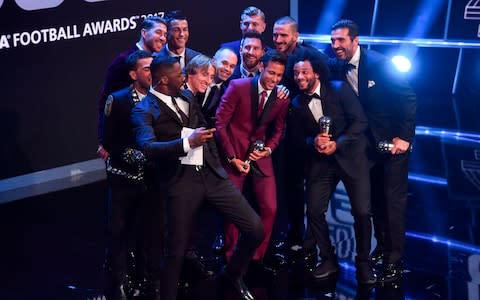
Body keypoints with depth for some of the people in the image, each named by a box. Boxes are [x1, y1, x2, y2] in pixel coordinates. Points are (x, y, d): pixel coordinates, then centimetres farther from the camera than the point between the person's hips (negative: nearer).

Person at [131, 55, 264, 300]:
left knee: (255, 229, 2)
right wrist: (187, 142, -31)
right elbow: (148, 148, -23)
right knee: (176, 250, 2)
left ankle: (232, 274, 27)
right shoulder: (144, 111, -6)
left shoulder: (186, 99, 15)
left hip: (211, 174, 5)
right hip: (181, 182, -5)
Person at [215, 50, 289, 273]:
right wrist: (232, 158, -13)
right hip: (234, 155, -3)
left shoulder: (282, 98, -3)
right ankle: (230, 259, 21)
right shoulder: (238, 87, -14)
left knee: (270, 208, -3)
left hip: (260, 156, 3)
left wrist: (268, 149, -8)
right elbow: (220, 124, -11)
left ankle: (257, 257, 15)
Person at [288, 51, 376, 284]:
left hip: (351, 156, -3)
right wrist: (313, 142, -18)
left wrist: (337, 144, -20)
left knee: (361, 211, -8)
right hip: (320, 162, 3)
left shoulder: (339, 89, -6)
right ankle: (328, 260, 15)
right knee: (314, 211, -5)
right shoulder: (296, 104, 4)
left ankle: (363, 263, 11)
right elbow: (297, 140, 4)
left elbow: (360, 121, -11)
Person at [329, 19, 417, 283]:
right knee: (374, 198, 14)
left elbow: (408, 98, -19)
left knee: (393, 199, -5)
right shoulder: (336, 68, -4)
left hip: (393, 140, -6)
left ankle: (394, 260, 1)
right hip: (366, 143, 6)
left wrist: (404, 137, -20)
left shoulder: (379, 63, -20)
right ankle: (381, 247, 31)